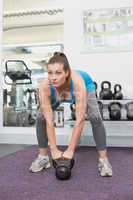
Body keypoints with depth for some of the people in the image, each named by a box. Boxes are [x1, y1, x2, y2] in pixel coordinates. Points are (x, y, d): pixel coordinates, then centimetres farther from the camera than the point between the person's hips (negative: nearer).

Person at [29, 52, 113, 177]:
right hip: (55, 94, 2)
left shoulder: (78, 82, -46)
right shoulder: (45, 86, -39)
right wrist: (54, 150, -31)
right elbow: (49, 121, -34)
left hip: (86, 86, -2)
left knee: (95, 118, -21)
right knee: (41, 118, -10)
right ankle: (43, 157, 7)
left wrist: (70, 150, -38)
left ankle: (103, 160, -7)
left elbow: (80, 120, -42)